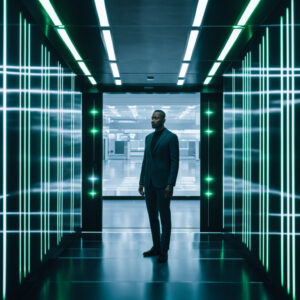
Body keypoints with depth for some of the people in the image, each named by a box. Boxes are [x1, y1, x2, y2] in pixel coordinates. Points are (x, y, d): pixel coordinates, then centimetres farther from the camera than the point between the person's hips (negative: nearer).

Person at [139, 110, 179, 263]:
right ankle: (156, 247, 23)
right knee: (152, 216, 12)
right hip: (149, 184, 7)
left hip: (163, 184, -7)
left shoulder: (171, 137, -6)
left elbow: (175, 162, -10)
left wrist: (170, 184, -17)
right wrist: (142, 182, 12)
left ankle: (164, 251, 6)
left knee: (165, 217, 0)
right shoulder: (148, 137, 15)